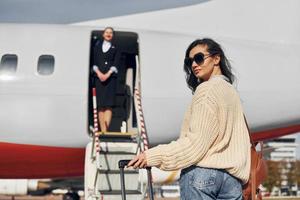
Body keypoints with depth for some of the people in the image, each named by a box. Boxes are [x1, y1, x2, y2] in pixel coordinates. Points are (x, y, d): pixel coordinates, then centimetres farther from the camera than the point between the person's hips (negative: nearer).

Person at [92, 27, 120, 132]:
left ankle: (106, 129, -20)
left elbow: (115, 64, 2)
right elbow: (94, 61, 9)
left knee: (109, 104, -12)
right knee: (100, 105, -3)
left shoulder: (115, 48, 12)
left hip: (111, 77, -2)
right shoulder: (97, 46, 17)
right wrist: (98, 73, -8)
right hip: (99, 77, 2)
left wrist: (108, 74, -12)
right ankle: (103, 130, -4)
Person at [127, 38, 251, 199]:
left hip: (202, 173, -8)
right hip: (232, 177, 8)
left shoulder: (207, 90, -5)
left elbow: (197, 142, -12)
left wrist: (154, 156, -11)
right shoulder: (231, 91, 21)